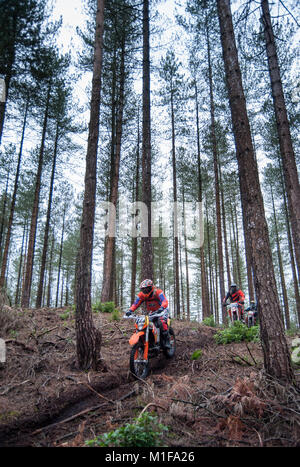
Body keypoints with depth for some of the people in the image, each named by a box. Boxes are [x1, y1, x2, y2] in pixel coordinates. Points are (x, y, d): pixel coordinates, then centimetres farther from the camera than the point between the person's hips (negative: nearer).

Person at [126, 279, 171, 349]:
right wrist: (130, 310, -33)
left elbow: (165, 301, -37)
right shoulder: (142, 294, -7)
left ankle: (167, 341, -21)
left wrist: (161, 308, -58)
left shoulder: (158, 292, -23)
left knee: (162, 322, -31)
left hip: (162, 311, -5)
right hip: (152, 312, 6)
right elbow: (136, 303, -15)